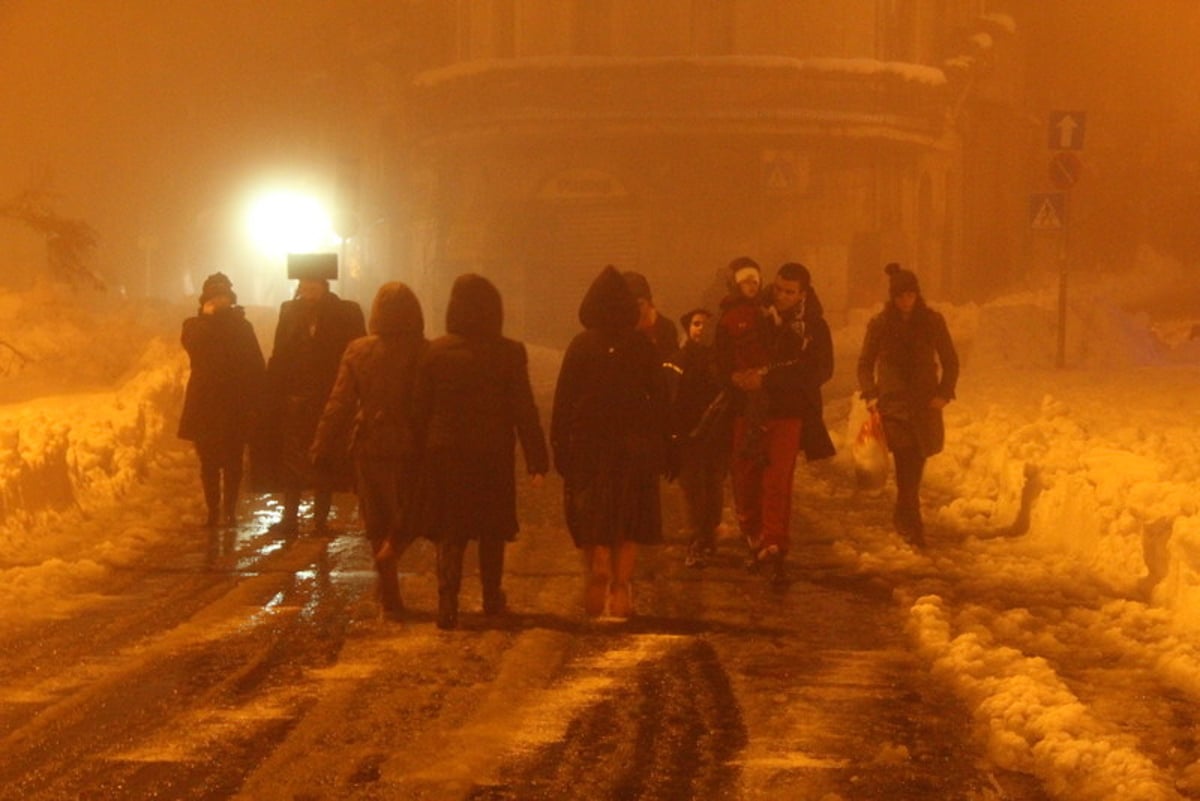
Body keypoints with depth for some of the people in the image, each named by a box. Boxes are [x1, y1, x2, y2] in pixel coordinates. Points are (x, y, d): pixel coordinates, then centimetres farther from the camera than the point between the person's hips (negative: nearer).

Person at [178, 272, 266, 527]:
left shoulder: (241, 326, 5)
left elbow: (256, 367, 1)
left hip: (235, 406, -1)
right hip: (204, 407, 1)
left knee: (232, 462, 0)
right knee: (209, 462, 1)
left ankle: (229, 511, 3)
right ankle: (213, 511, 4)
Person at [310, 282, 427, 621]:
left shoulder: (358, 351, -3)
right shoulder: (426, 353, -10)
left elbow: (339, 403, -1)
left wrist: (323, 449, 3)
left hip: (371, 447, 2)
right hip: (413, 448, -2)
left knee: (378, 524, 13)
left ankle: (390, 601, 14)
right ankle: (390, 552, -15)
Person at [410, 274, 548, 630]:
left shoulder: (436, 351, -5)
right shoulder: (509, 353, -9)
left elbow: (420, 409, -1)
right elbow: (524, 411, -7)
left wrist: (421, 454, 7)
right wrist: (536, 461, -2)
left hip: (445, 454, 0)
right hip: (494, 456, 0)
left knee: (450, 534, 6)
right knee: (492, 533, 17)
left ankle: (448, 605, -5)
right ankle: (492, 599, 26)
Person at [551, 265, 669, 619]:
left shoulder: (581, 346, -3)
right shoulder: (642, 347, -1)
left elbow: (563, 400, -4)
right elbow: (660, 399, 0)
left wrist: (559, 445, 0)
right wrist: (660, 448, 5)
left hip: (589, 443, -1)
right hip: (635, 444, 1)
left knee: (590, 514, 11)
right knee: (629, 517, 9)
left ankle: (598, 568, -10)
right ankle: (620, 586, 3)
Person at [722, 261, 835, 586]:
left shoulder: (813, 326, -1)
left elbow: (820, 371, -12)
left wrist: (766, 379, -19)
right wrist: (735, 375, -12)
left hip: (787, 413, -2)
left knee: (777, 482, -11)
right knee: (745, 479, 4)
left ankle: (774, 551, -9)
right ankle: (755, 542, 23)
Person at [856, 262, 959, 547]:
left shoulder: (932, 321, 2)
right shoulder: (880, 324, 2)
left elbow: (950, 362, 9)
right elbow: (865, 363, 10)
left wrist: (944, 393, -5)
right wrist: (870, 393, -5)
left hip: (925, 405, 2)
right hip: (894, 404, -2)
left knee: (914, 468, 6)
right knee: (907, 465, -14)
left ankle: (904, 518, 24)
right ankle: (912, 523, -15)